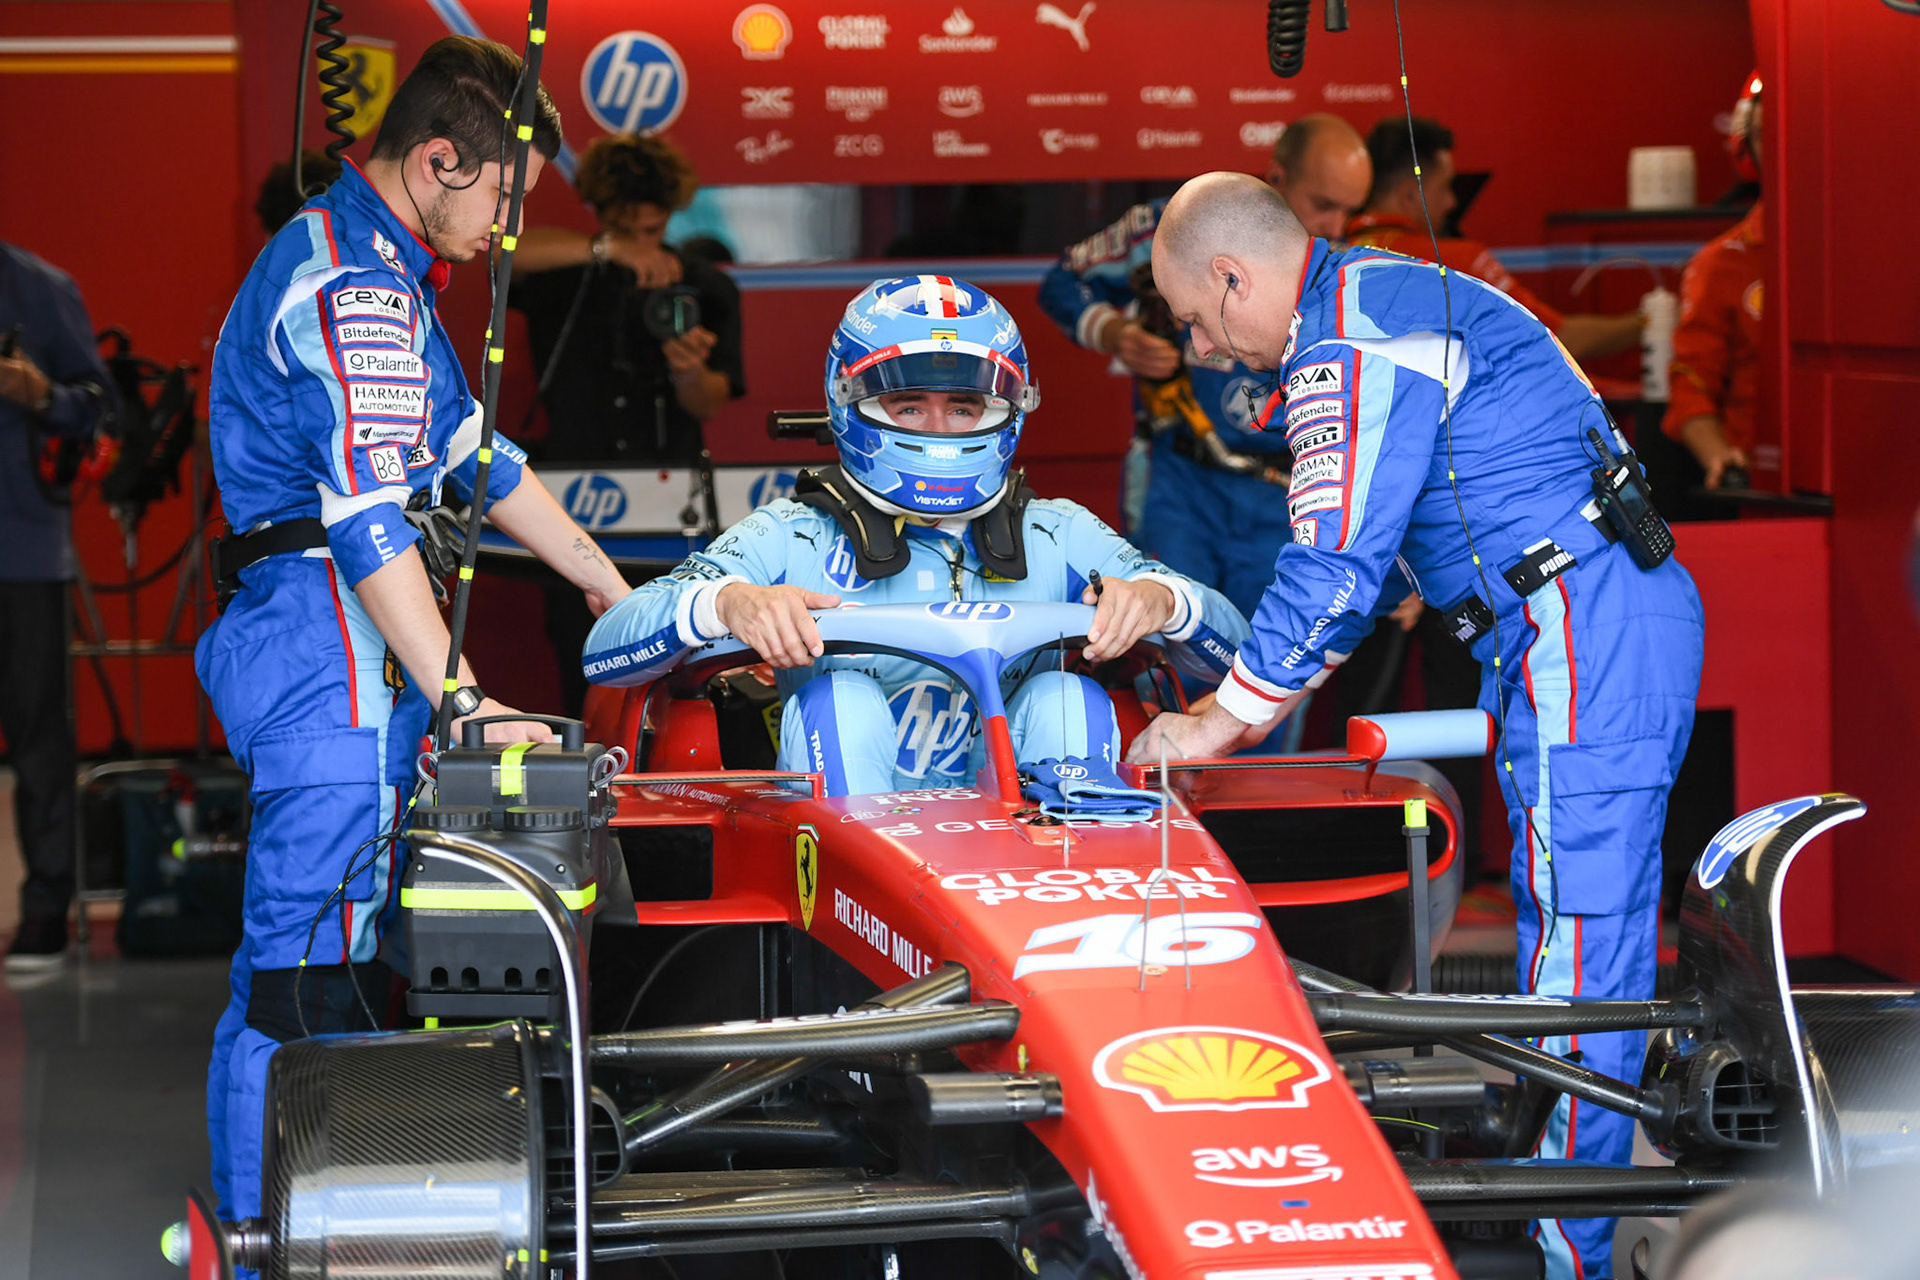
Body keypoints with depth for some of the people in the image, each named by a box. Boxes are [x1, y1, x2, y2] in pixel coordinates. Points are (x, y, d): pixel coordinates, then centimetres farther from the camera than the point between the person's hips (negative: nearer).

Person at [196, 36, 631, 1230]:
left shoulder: (375, 267, 20)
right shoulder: (356, 289, -15)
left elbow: (473, 455, 26)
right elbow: (372, 523, -22)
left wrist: (614, 585, 28)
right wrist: (466, 701, -25)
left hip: (359, 650, 11)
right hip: (332, 646, -11)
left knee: (332, 960, 13)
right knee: (310, 968, -11)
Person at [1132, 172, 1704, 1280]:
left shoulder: (1355, 343, -11)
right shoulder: (1395, 302, 22)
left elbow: (1335, 566, -15)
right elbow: (1354, 558, 29)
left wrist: (1221, 722, -4)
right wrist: (1265, 697, 29)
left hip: (1583, 638, -11)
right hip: (1621, 626, 11)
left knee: (1577, 944, -10)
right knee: (1577, 929, 12)